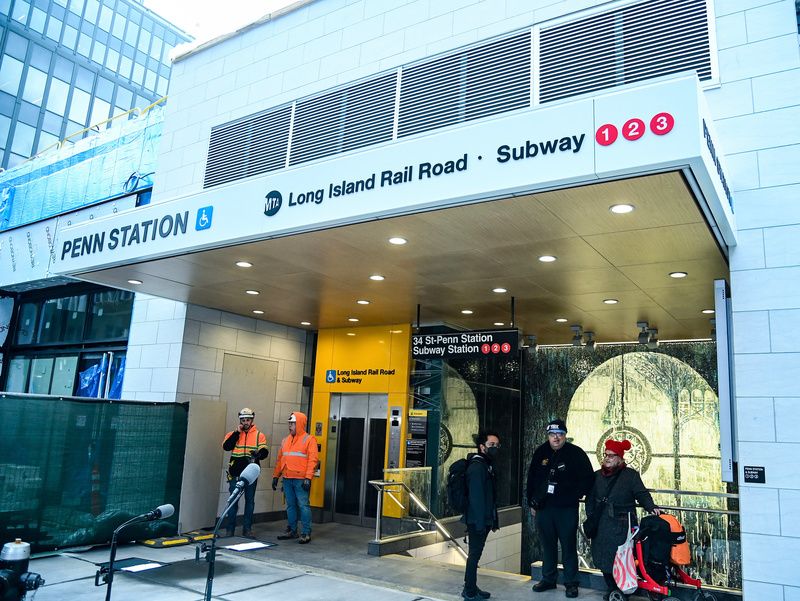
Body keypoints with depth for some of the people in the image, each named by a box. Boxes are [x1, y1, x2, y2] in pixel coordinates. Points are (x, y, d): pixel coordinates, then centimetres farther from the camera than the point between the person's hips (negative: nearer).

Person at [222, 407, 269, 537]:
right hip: (236, 473, -1)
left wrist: (259, 453, -26)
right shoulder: (233, 433, 7)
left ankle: (247, 529, 18)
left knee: (250, 501, 8)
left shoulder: (259, 435, 5)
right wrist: (236, 432, -13)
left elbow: (265, 451, -4)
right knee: (233, 500, 4)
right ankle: (230, 529, 13)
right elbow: (226, 446, -10)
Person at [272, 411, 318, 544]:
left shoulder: (309, 439, -4)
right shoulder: (286, 440, 16)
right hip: (287, 479, 6)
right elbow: (280, 459, 20)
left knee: (303, 505, -5)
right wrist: (275, 476, 16)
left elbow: (312, 460, -11)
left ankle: (306, 533, 1)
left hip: (301, 480, -6)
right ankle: (292, 530, 22)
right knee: (290, 505, 12)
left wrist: (308, 478, -18)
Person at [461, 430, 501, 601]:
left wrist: (493, 520, 18)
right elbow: (476, 497, -21)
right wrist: (480, 523, -22)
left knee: (475, 554, 16)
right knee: (475, 555, -1)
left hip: (484, 520, 9)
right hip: (477, 520, -9)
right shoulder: (477, 467, -17)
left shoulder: (487, 465, 14)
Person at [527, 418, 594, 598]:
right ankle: (548, 579, 27)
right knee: (547, 546, 13)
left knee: (569, 547, 3)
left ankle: (571, 583, 16)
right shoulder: (541, 452, 4)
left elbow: (588, 478, -3)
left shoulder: (576, 453, -7)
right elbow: (531, 478, 12)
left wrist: (575, 495, -5)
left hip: (567, 509, -4)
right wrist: (532, 503, 12)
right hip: (543, 508, 4)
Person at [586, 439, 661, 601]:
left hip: (622, 526, -3)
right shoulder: (597, 476, 10)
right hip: (602, 526, 4)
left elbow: (642, 494, -4)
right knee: (603, 558, 5)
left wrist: (651, 507, -22)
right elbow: (590, 499, 10)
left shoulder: (630, 475, 1)